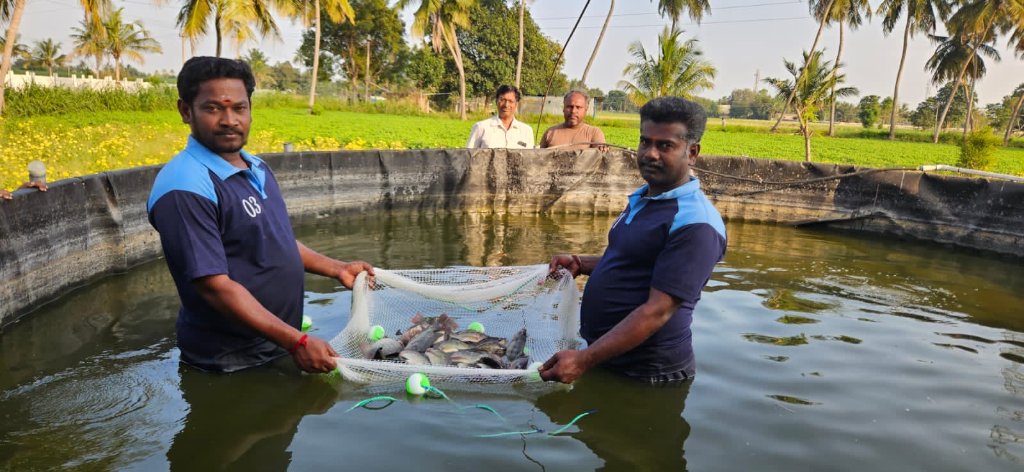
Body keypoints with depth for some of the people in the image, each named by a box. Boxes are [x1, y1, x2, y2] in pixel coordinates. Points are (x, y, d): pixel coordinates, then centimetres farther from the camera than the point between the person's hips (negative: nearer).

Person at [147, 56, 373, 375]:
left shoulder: (256, 168, 6)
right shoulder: (186, 188, -24)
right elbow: (215, 286, -27)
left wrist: (337, 269, 12)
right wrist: (296, 342, -25)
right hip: (231, 363, -8)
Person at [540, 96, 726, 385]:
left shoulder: (695, 224, -23)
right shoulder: (641, 198, 7)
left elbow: (658, 311, -27)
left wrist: (584, 360, -30)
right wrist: (581, 264, 6)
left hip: (648, 372, -8)